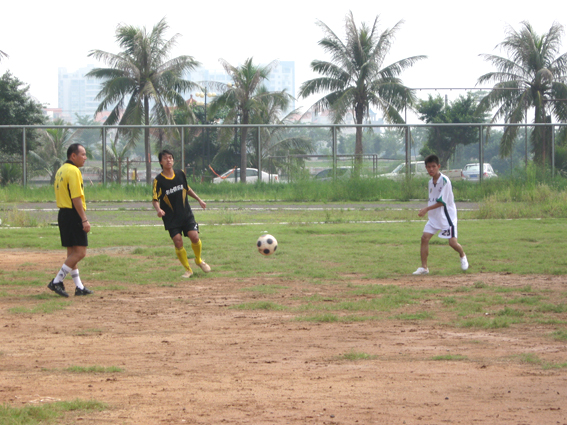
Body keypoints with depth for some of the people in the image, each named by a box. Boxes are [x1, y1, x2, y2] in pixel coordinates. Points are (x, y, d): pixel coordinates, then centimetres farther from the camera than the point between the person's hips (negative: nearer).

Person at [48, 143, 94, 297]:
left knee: (72, 253, 13)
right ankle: (57, 281, -11)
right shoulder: (73, 171, -14)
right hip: (73, 215, -10)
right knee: (80, 252, -9)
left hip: (62, 214, 10)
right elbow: (76, 198, -20)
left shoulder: (61, 170, 16)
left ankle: (79, 287, 17)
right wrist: (84, 220, -20)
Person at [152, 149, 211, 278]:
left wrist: (199, 199, 23)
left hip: (186, 213, 2)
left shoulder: (180, 174, 2)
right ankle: (188, 269, 6)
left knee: (194, 237, -12)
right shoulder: (158, 180, -10)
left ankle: (198, 260, 18)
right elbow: (155, 199, -14)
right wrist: (158, 209, -34)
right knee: (178, 241, -11)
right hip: (171, 218, -2)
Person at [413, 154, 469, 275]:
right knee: (424, 237, -8)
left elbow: (442, 202, -21)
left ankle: (462, 256, 28)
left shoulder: (444, 181, -18)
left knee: (452, 242, -6)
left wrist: (426, 209, -23)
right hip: (434, 216, 7)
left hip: (447, 216, -7)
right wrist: (425, 211, 3)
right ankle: (423, 267, -3)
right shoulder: (431, 182, 7)